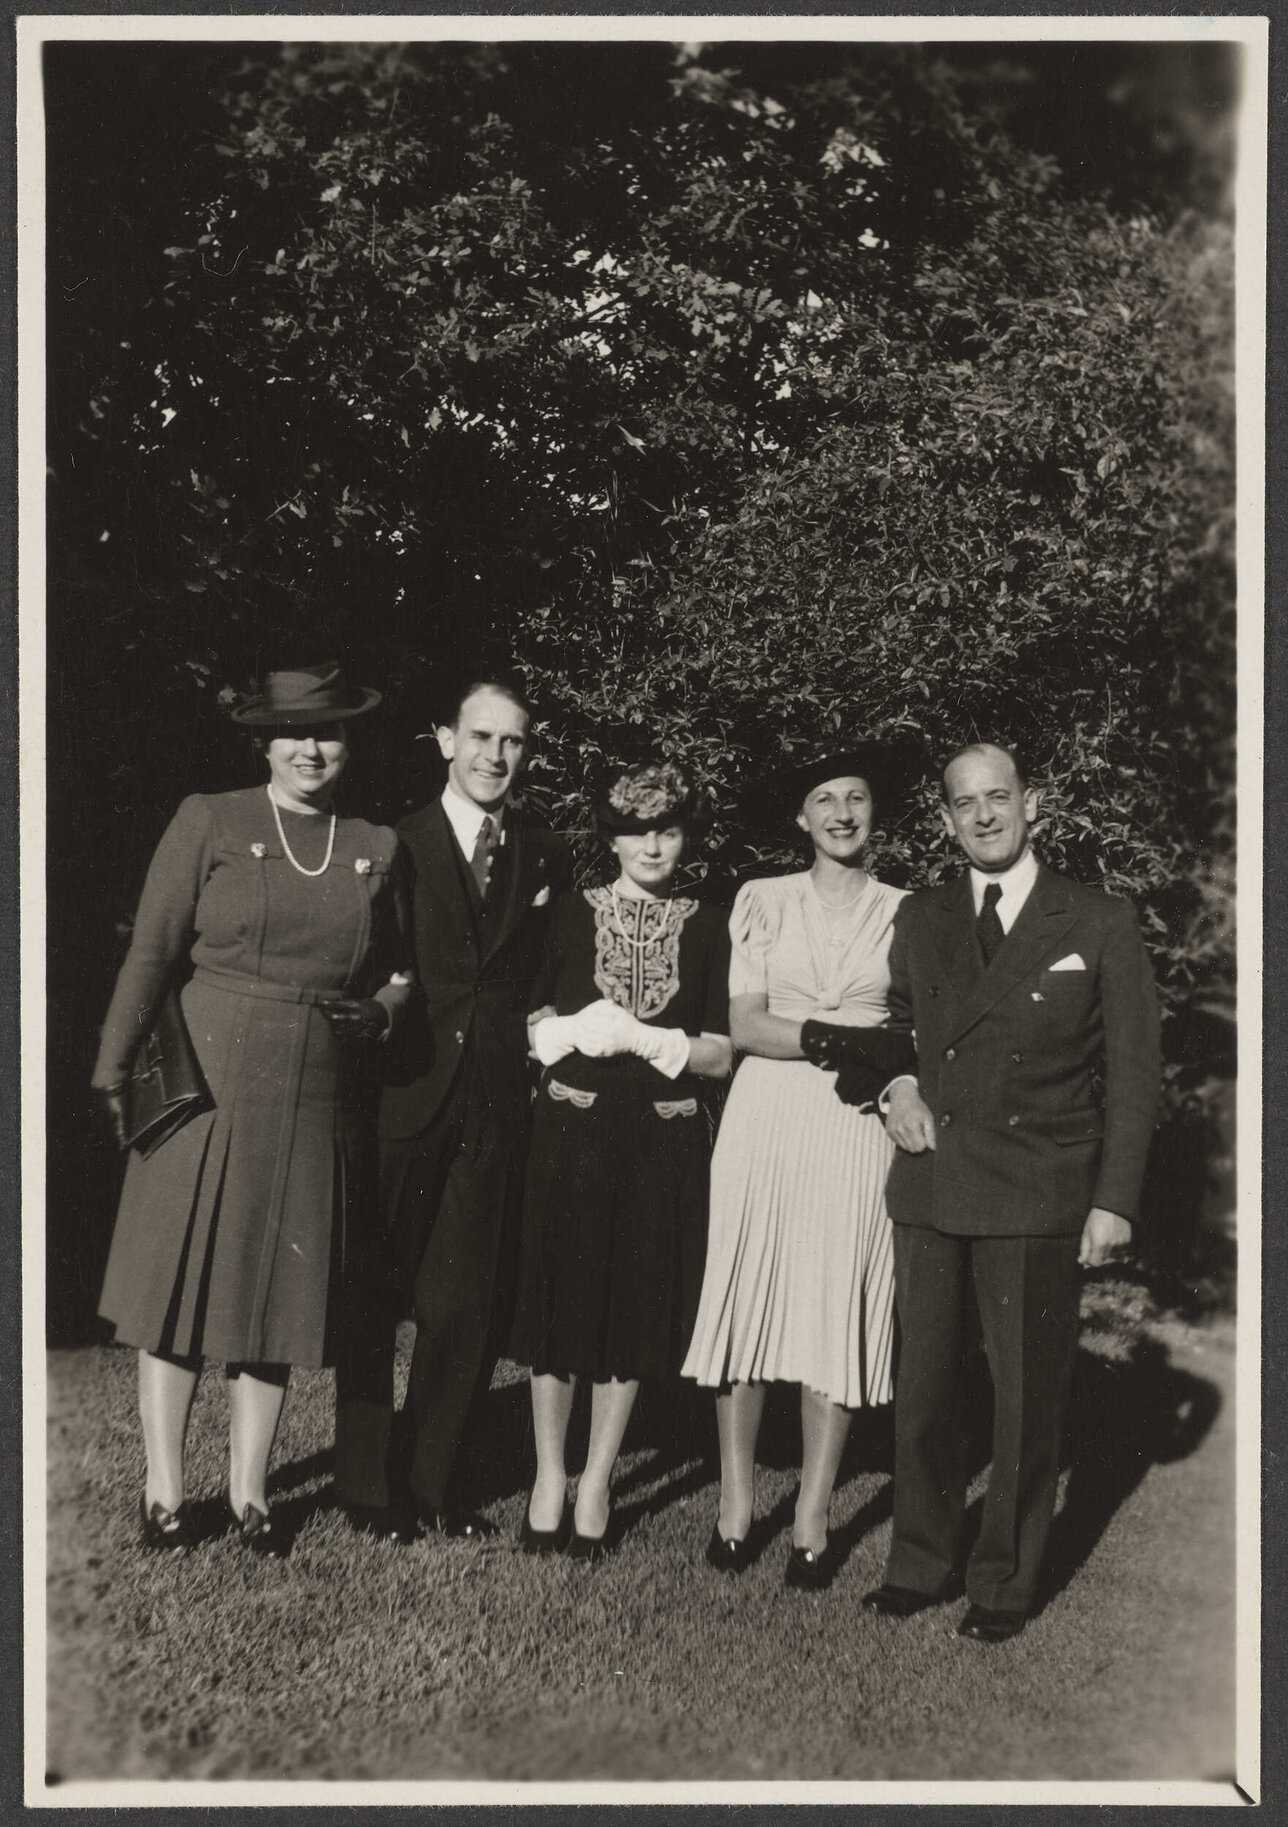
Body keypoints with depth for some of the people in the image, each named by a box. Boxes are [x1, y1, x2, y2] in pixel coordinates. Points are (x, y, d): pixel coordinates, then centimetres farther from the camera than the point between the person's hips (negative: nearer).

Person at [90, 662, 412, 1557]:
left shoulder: (375, 846, 9)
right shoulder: (208, 822, 0)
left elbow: (397, 970, 17)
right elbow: (152, 953, -3)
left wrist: (382, 1007, -5)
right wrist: (118, 1071, -7)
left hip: (318, 1102, 3)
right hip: (208, 1083, -2)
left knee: (282, 1294, 9)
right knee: (183, 1284, 5)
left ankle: (250, 1490, 23)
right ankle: (165, 1490, 20)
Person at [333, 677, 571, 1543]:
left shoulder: (547, 857, 11)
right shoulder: (391, 844, 1)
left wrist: (549, 1036, -1)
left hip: (498, 1105, 3)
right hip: (400, 1093, -3)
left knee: (471, 1306, 7)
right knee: (374, 1299, 6)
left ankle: (430, 1477, 22)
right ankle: (367, 1483, 20)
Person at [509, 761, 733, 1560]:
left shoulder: (708, 928, 3)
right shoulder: (573, 914, 4)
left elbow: (721, 1054, 1)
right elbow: (533, 1027, 5)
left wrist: (648, 1040, -13)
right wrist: (583, 1030, -14)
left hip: (664, 1143, 0)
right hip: (573, 1134, 0)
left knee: (637, 1313, 7)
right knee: (562, 1303, 5)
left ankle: (597, 1485, 20)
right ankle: (550, 1476, 20)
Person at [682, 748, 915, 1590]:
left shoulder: (906, 912, 7)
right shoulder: (762, 901, 7)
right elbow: (744, 1025, 0)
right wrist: (835, 1039, -14)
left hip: (858, 1131, 0)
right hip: (765, 1118, 1)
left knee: (840, 1315, 0)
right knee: (746, 1302, 2)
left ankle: (813, 1520, 10)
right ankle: (735, 1508, 13)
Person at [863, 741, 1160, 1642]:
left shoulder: (1101, 924, 0)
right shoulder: (920, 919, 11)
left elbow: (1133, 1072, 0)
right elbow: (893, 1022, 23)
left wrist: (1115, 1199, -6)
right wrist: (897, 1083, 1)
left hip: (1039, 1199, -3)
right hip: (931, 1187, 4)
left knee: (1028, 1397, 4)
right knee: (923, 1387, 10)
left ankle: (1007, 1582, 19)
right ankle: (921, 1562, 25)